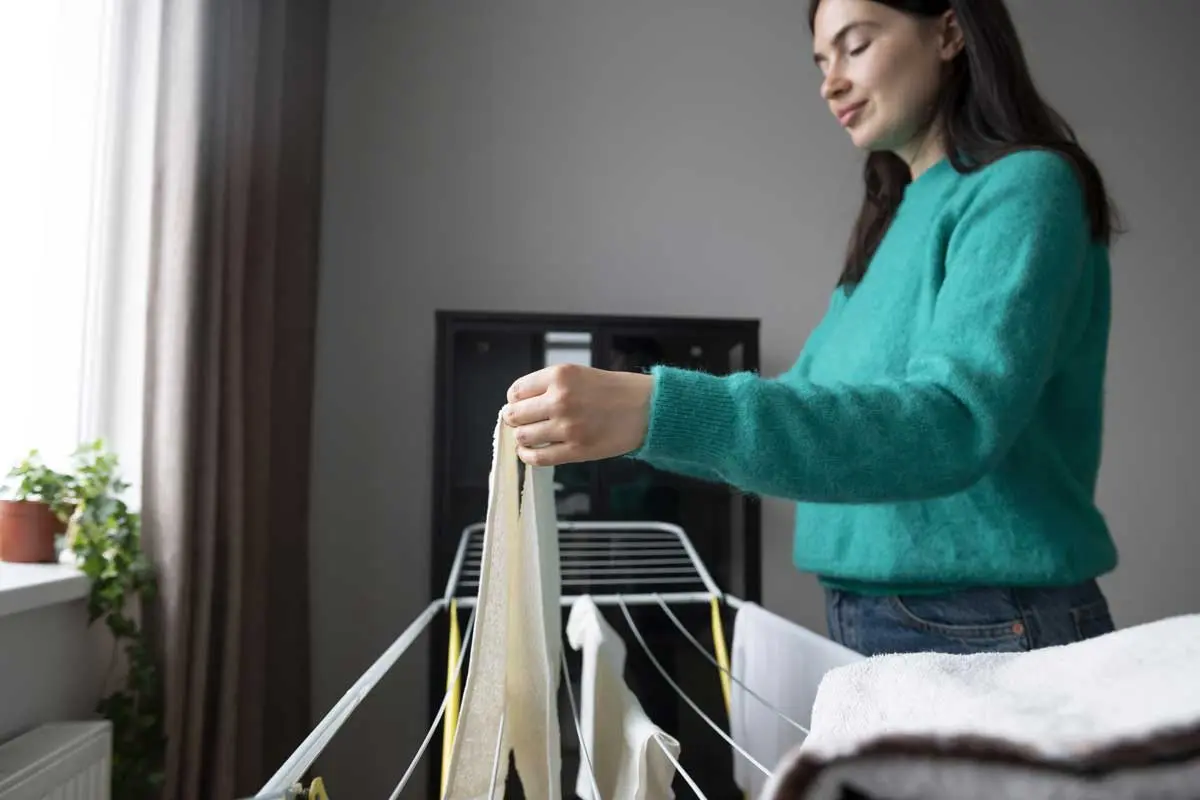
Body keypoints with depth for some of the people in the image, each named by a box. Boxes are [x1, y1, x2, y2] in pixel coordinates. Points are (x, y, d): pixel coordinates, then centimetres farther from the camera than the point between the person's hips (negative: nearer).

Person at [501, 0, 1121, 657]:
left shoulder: (1026, 185, -11)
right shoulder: (891, 226, 12)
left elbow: (951, 424, -27)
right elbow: (799, 415, 10)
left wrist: (665, 411, -36)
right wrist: (619, 418, -1)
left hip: (993, 633, -7)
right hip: (865, 625, 7)